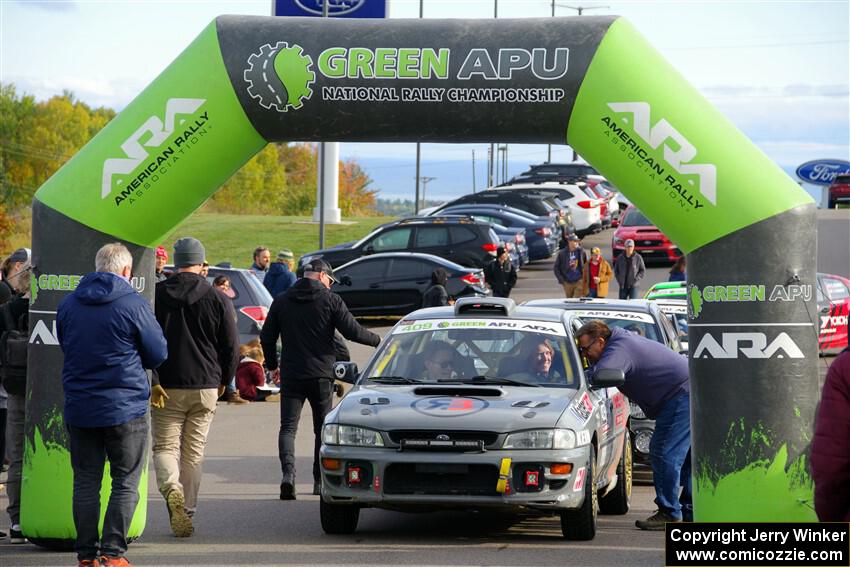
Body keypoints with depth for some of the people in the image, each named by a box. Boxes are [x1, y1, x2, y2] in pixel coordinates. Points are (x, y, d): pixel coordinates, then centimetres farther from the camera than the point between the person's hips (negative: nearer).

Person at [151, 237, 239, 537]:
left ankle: (172, 489, -23)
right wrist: (223, 380, 18)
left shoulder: (156, 295, -1)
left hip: (166, 388, -1)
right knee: (194, 451, 10)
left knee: (165, 446, 5)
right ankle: (186, 511, 11)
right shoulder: (217, 299, -1)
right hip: (205, 388, 1)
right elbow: (232, 347, 2)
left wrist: (152, 382, -8)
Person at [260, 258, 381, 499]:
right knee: (322, 429, 13)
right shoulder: (330, 300, -3)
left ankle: (288, 472, -25)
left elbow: (266, 337, 8)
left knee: (288, 427, -1)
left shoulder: (281, 301, 6)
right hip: (321, 375, -1)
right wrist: (377, 340, 10)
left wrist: (272, 365, 22)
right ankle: (320, 481, 15)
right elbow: (352, 331, -7)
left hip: (291, 375, 1)